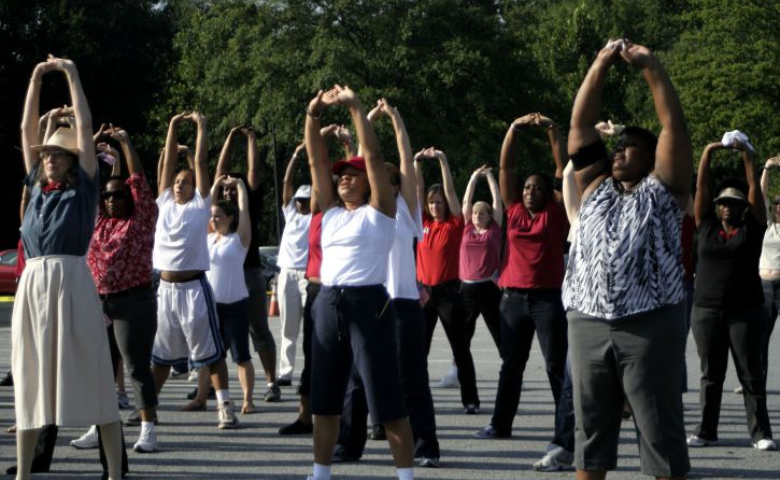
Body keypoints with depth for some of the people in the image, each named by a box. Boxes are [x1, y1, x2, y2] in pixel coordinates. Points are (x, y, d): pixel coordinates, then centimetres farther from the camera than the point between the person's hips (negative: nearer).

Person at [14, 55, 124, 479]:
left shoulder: (83, 187, 5)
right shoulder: (36, 186, 17)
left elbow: (86, 128, 3)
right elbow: (27, 129, 19)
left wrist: (72, 75, 7)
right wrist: (37, 78, 19)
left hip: (71, 282, -5)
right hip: (32, 284, 5)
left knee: (91, 376, -4)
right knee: (30, 379, 7)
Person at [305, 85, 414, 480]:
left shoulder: (379, 211, -1)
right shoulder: (331, 211, 15)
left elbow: (374, 156, -9)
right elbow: (316, 161, 11)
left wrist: (355, 107, -10)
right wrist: (313, 114, 1)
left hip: (368, 304, -7)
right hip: (329, 304, 7)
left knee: (386, 397, -5)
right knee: (324, 397, 11)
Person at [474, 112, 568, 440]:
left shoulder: (555, 214, 3)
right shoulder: (514, 210, 10)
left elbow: (562, 169, 0)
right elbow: (505, 168, 10)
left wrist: (551, 130, -3)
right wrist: (513, 129, 5)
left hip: (548, 297, -3)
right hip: (513, 296, 3)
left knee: (557, 364, -3)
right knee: (511, 364, 10)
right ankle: (500, 423, 15)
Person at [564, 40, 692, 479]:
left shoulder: (662, 189, 8)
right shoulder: (596, 187, 19)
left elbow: (674, 123, 0)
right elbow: (581, 124, 15)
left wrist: (651, 66, -1)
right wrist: (602, 64, 8)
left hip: (650, 325, -4)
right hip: (588, 325, 4)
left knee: (661, 430, -1)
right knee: (591, 428, 9)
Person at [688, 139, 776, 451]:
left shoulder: (751, 229, 4)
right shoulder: (707, 227, 9)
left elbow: (755, 188, 1)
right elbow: (700, 188, 9)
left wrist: (746, 154, 1)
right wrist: (707, 153, 5)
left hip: (745, 311, -2)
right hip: (707, 310, 2)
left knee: (751, 374, 1)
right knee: (710, 375, 8)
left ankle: (760, 433, 3)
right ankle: (706, 431, 12)